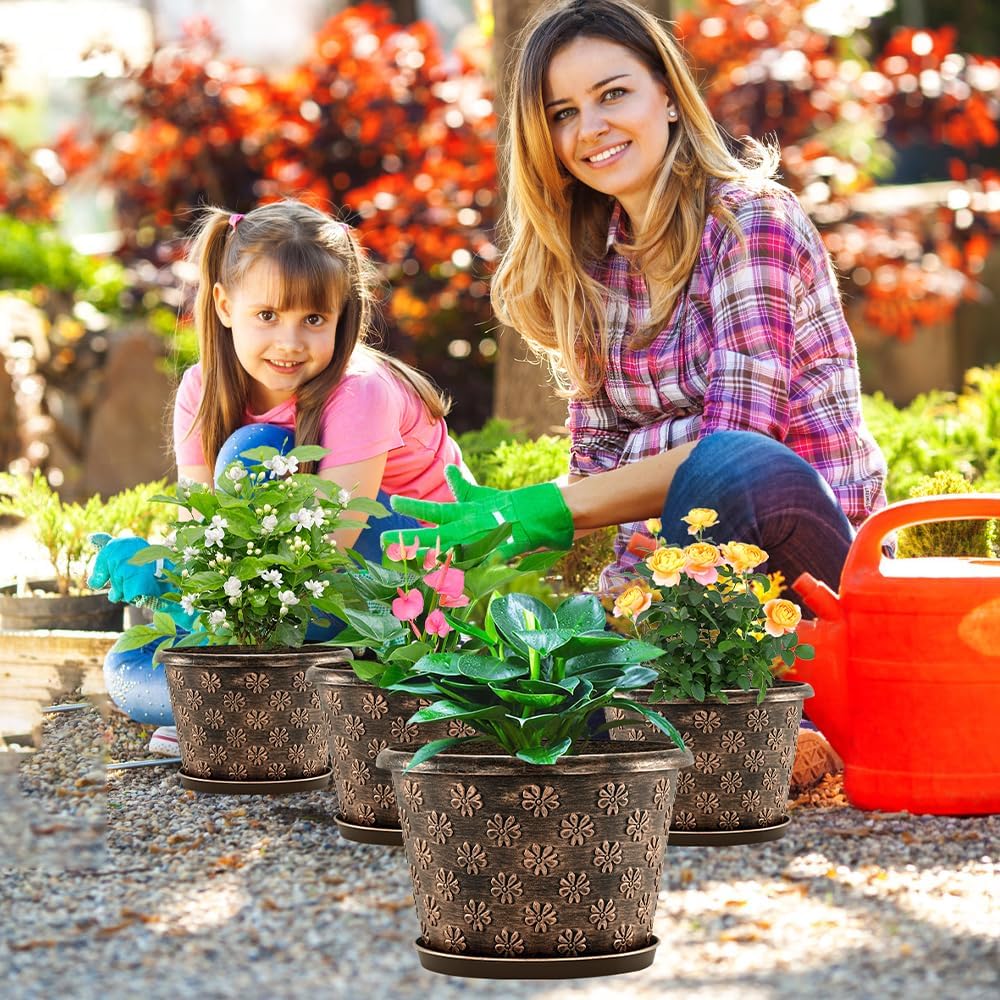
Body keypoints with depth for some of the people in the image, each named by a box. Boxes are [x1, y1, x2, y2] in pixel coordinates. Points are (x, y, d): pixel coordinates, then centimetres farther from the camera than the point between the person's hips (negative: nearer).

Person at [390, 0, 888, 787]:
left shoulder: (752, 220, -10)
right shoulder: (587, 262, 10)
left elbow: (736, 441, -19)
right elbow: (598, 458, 8)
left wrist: (546, 512, -23)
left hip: (803, 538, -5)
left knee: (734, 466, -39)